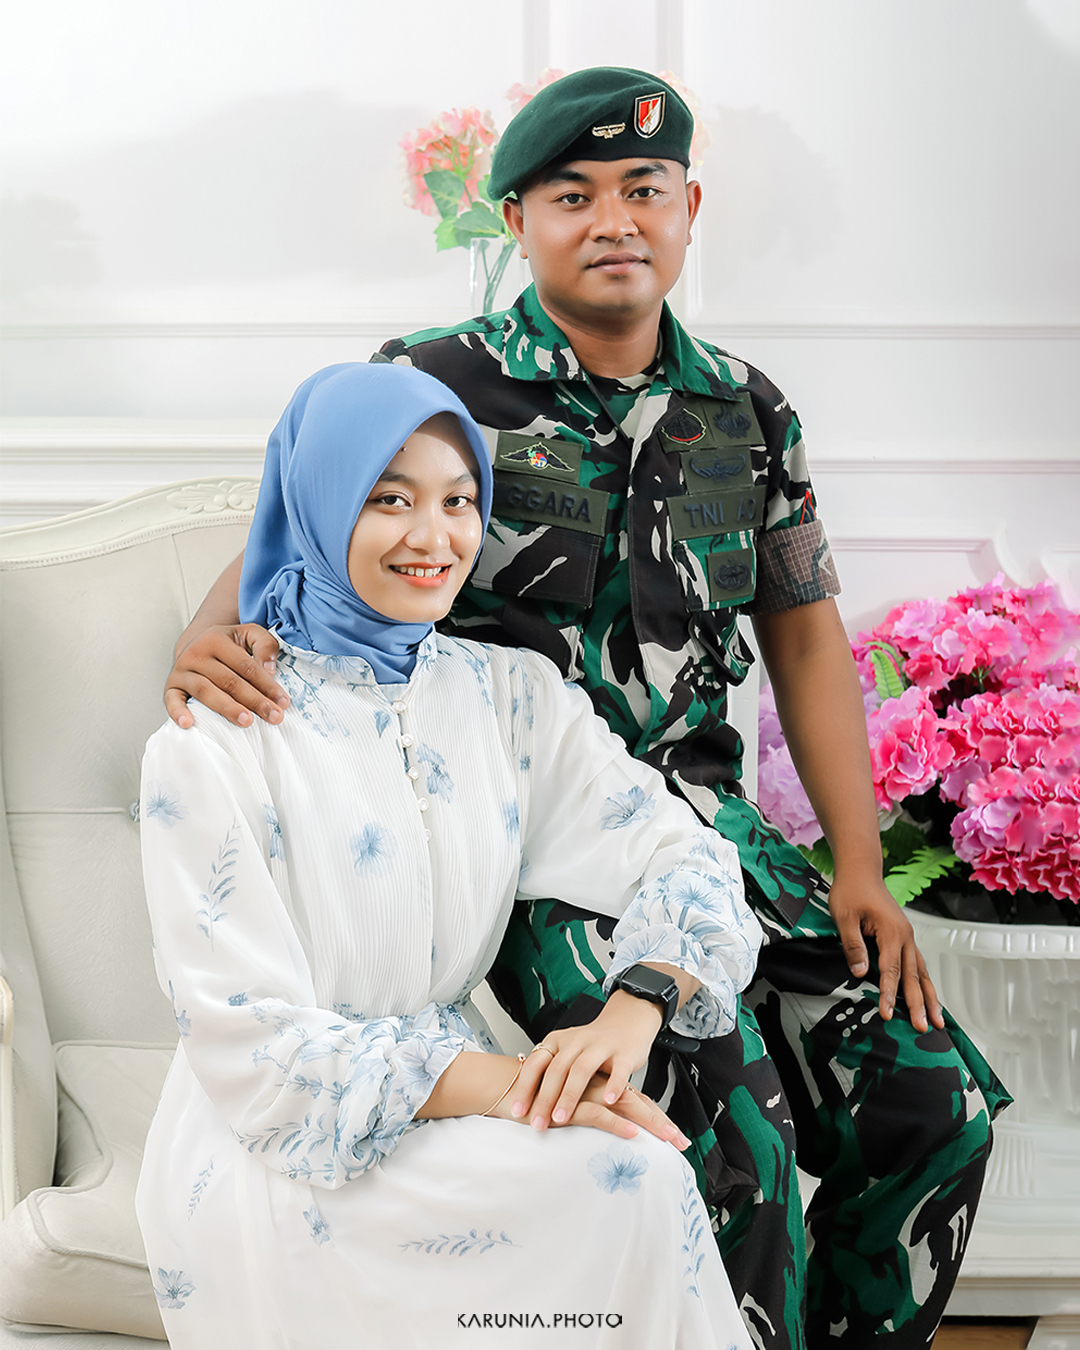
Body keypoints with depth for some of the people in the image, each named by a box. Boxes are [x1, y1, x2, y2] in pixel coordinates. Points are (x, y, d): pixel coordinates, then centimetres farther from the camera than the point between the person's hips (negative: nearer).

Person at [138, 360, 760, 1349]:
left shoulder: (513, 693, 4)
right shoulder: (213, 738, -11)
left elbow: (682, 856, -2)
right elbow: (249, 1040, -15)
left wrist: (632, 1010, -24)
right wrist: (490, 1082, -27)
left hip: (459, 1093, 5)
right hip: (270, 1148, -4)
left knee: (640, 1179, -25)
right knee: (627, 1182, -25)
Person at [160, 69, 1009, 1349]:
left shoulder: (749, 413, 10)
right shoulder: (437, 384, -3)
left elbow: (805, 632, 14)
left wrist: (860, 871, 6)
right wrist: (214, 634, -29)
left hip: (696, 806, 5)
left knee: (935, 1096, -4)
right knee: (728, 1124, -26)